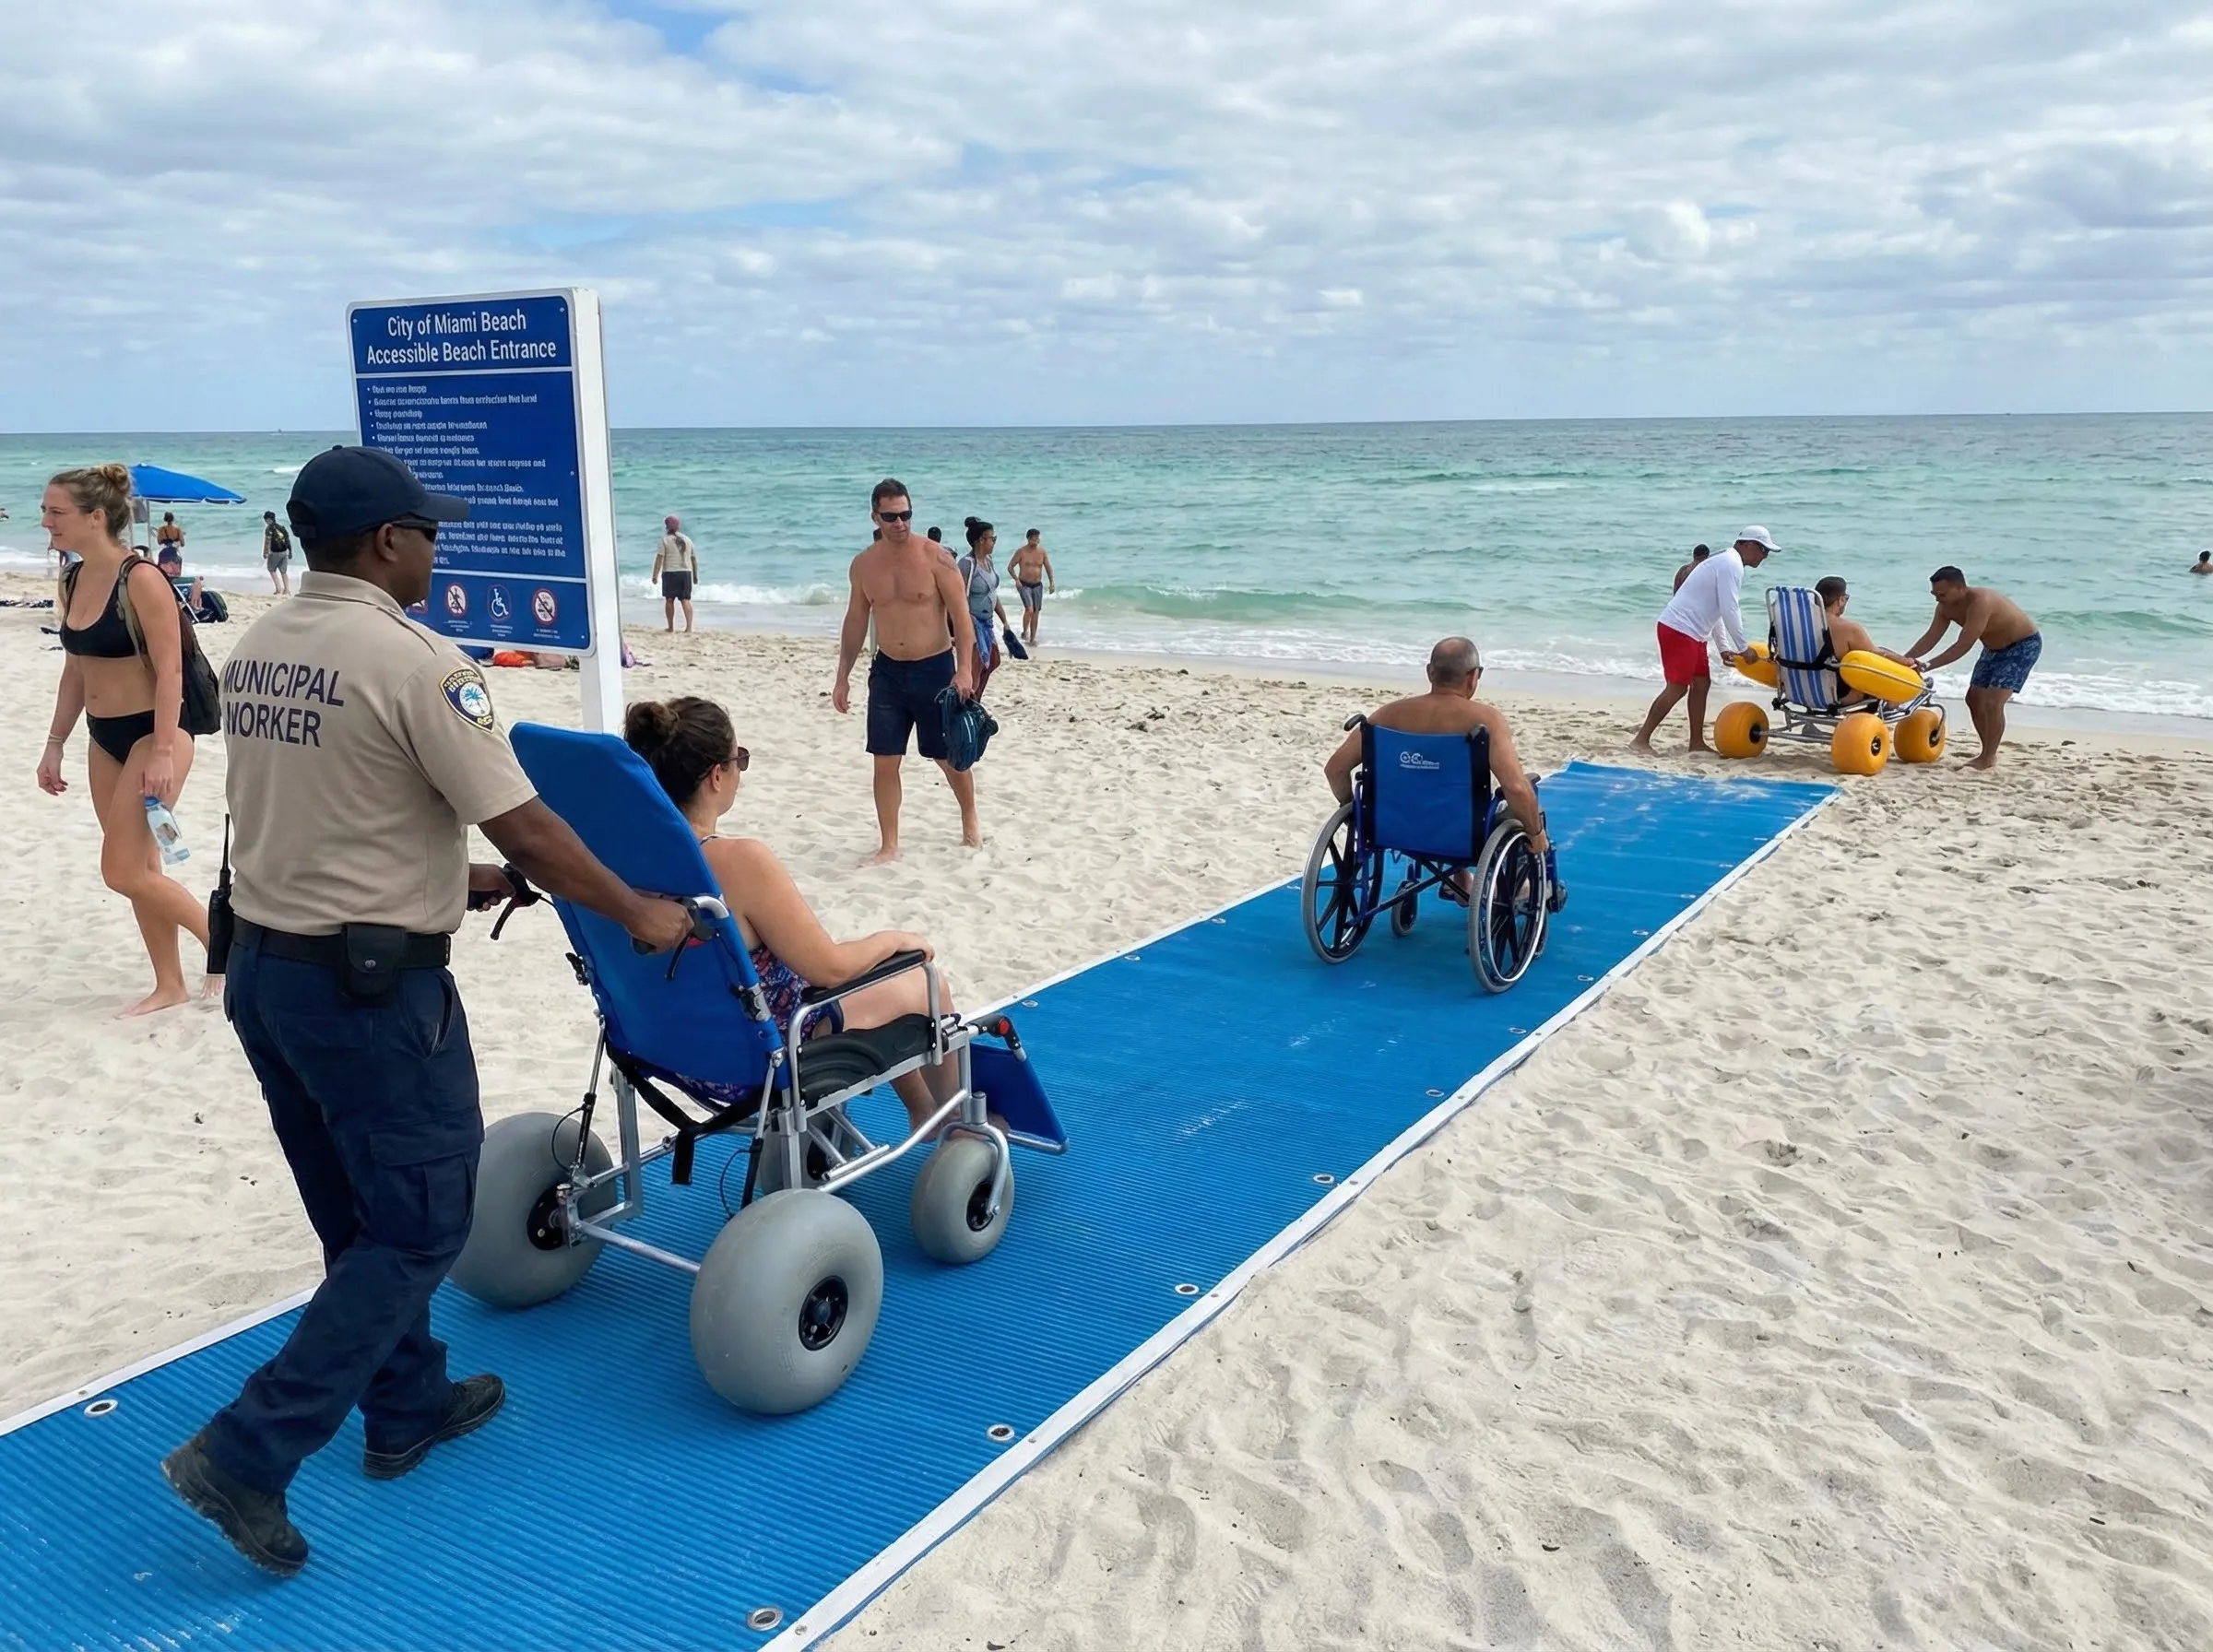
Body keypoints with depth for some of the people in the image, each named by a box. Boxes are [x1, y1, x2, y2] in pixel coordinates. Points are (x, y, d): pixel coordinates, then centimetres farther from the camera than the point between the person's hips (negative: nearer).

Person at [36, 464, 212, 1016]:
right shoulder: (72, 581, 6)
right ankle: (170, 985, 21)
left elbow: (170, 671, -19)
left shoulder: (142, 580, -17)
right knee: (138, 869, 11)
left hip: (153, 734, -8)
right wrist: (55, 743, 15)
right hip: (104, 739, 8)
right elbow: (75, 670, 15)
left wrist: (162, 752, -22)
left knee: (124, 873, -8)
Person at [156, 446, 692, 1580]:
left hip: (262, 967, 9)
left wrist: (452, 880, 23)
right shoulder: (411, 660, -18)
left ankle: (409, 1408, 35)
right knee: (419, 1227, 5)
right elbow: (526, 827, -17)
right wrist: (639, 914, -4)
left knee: (361, 1219, 20)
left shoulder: (255, 652, 7)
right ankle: (247, 1453, 4)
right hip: (371, 985, -9)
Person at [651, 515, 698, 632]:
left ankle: (671, 627, 11)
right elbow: (694, 559, 14)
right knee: (686, 600, 0)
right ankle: (689, 626, -13)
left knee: (669, 600, 7)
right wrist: (695, 576, 22)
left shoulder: (665, 540, -3)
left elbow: (659, 559, -9)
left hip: (670, 573, -3)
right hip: (686, 572, 3)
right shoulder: (687, 540, 12)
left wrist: (655, 575, -8)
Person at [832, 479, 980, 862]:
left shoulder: (936, 557, -10)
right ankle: (889, 845, 11)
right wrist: (843, 677, 9)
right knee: (885, 762, 1)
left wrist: (964, 670, -21)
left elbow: (961, 617, -11)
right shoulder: (864, 564, 2)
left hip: (934, 668, -3)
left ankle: (970, 823, 33)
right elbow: (855, 622, 11)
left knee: (950, 756, 9)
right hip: (887, 671, 3)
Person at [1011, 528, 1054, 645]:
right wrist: (1016, 579, -18)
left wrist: (1052, 582, 0)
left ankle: (1032, 638, 15)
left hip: (1038, 585, 4)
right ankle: (1025, 632, 1)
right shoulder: (1021, 552, -9)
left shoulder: (1042, 551, 2)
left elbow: (1048, 567, 11)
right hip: (1024, 585, -4)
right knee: (1029, 609, -19)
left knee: (1036, 612, 5)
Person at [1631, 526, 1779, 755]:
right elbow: (1729, 611, -17)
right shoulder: (1732, 565, -11)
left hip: (1691, 632, 11)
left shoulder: (1726, 563, 21)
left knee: (1701, 683, 12)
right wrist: (1742, 648, -10)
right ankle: (1641, 740, -14)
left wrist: (1724, 647, 22)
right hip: (1680, 630, -11)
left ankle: (1697, 742, 17)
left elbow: (1717, 610, 25)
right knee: (1677, 687, -13)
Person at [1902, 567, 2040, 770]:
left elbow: (1963, 646, -39)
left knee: (1992, 702, -20)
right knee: (1974, 699, 10)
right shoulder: (1945, 607, -11)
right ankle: (1988, 751, 25)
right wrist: (1905, 659, -24)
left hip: (2024, 645, -9)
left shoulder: (1980, 601, -37)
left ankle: (1989, 759, -10)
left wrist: (1927, 666, -42)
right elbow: (1930, 638, -9)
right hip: (1995, 647, 9)